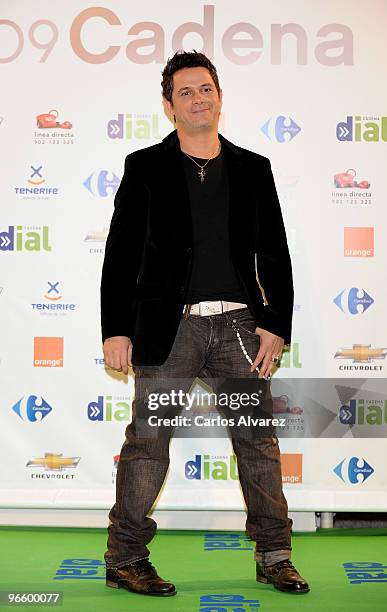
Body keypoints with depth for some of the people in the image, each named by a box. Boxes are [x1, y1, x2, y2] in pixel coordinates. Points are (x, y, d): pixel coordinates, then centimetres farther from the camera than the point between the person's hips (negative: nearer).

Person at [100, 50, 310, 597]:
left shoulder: (254, 169, 11)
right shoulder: (145, 167, 5)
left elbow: (275, 254, 11)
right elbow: (120, 254, 2)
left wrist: (276, 326, 2)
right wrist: (115, 330, -5)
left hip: (239, 324, 3)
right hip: (169, 325, -2)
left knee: (260, 441, 5)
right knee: (148, 442, 2)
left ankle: (274, 557, 18)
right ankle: (124, 560, 15)